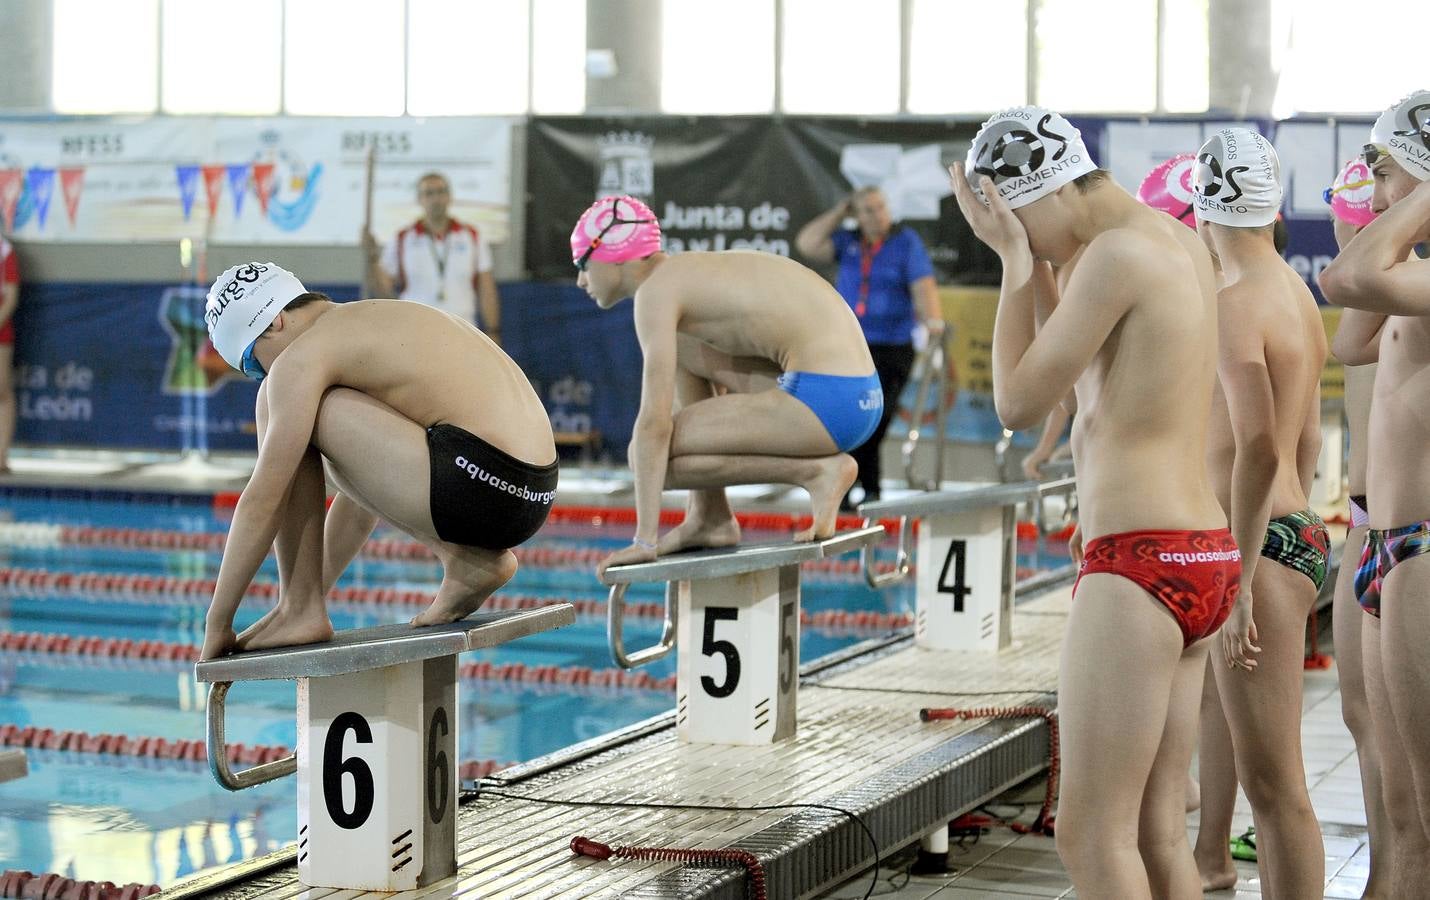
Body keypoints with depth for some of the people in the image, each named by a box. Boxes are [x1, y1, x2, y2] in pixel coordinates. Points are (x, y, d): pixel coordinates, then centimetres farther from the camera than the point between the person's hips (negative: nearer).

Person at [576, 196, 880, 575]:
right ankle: (710, 516, 18)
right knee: (678, 347, 22)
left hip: (827, 398, -10)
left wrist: (644, 540, -9)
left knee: (650, 453, -9)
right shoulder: (689, 272, 22)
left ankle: (819, 471, -5)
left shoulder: (657, 288, -7)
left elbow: (655, 421, -12)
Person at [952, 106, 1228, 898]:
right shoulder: (1181, 244, 15)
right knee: (1156, 834, 12)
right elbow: (1075, 378, 25)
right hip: (1203, 559, 10)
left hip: (1139, 564, -10)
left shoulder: (1114, 254, -14)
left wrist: (1015, 256, -2)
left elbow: (1019, 402, -10)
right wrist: (1034, 258, 15)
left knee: (1091, 836, -5)